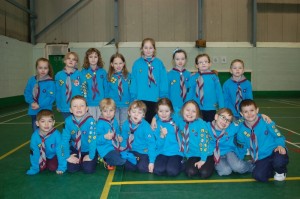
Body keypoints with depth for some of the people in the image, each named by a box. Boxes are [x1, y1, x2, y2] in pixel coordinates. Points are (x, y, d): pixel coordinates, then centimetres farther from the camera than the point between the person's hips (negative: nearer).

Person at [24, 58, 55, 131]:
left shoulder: (50, 82, -12)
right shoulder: (32, 80, 3)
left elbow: (51, 97, -15)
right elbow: (27, 92, 7)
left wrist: (39, 105, -19)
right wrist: (32, 102, -9)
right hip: (33, 112, 5)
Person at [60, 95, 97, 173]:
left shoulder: (90, 121, -25)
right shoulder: (68, 121, -15)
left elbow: (92, 139, -23)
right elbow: (65, 139, -11)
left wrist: (91, 156, -20)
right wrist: (67, 156, -11)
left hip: (88, 151, -3)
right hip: (75, 150, 3)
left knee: (88, 169, -16)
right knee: (71, 169, -12)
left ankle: (94, 159, 16)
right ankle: (79, 161, 20)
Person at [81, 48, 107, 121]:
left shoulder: (103, 72, 3)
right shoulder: (83, 72, -1)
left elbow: (106, 88, 2)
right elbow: (82, 88, -2)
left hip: (101, 103, 1)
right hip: (89, 103, -1)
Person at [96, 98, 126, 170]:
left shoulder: (114, 121, 8)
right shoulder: (100, 123, -16)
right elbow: (97, 140, -21)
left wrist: (119, 136, 5)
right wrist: (105, 137, -39)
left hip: (116, 147, 8)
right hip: (106, 149, -8)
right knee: (120, 161, -24)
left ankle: (107, 159, 13)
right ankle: (106, 161, 4)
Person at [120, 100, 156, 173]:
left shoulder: (146, 126, -21)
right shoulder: (126, 124, -7)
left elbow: (151, 144, -19)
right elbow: (124, 138, 11)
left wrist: (152, 161, -20)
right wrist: (122, 146, -8)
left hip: (144, 152, -4)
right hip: (132, 151, 4)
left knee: (142, 168, -22)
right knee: (128, 166, -15)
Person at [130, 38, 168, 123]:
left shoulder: (159, 63, 1)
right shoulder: (137, 63, 2)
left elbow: (163, 82, 0)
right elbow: (133, 82, 2)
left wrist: (163, 97, -5)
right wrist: (134, 97, -2)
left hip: (155, 100, 0)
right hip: (141, 99, 0)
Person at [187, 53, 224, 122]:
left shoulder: (214, 77, -2)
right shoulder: (193, 78, -3)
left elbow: (219, 93, 0)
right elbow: (190, 94, 1)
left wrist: (222, 109, -3)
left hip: (211, 109, 0)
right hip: (197, 109, 0)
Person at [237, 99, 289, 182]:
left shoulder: (265, 121, -11)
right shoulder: (242, 130, -4)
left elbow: (278, 135, -6)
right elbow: (242, 148, 11)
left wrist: (280, 145, -26)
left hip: (274, 151, -2)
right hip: (261, 158, 3)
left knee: (279, 161, -37)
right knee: (258, 176, -23)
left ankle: (281, 172, 3)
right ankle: (273, 169, 13)